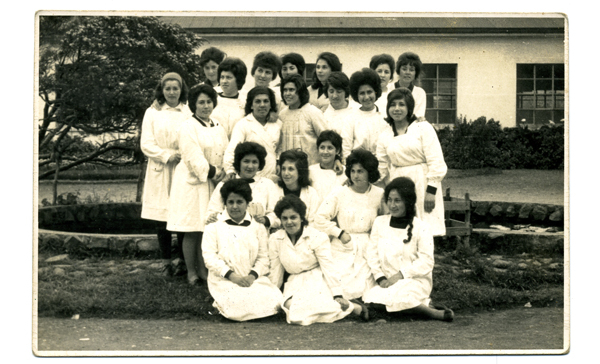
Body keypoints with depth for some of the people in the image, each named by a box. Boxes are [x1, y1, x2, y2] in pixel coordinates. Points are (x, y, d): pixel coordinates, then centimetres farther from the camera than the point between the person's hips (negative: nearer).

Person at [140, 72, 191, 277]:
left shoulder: (189, 112, 9)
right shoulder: (152, 113, 9)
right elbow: (146, 144, 2)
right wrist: (167, 155, -10)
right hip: (160, 172, 0)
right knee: (162, 219, 0)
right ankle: (166, 262, 9)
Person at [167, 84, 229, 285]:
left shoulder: (219, 128, 14)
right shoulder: (187, 127, -7)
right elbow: (194, 159, -14)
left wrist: (223, 173, -5)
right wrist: (214, 173, -12)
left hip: (213, 185, 6)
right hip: (192, 184, -6)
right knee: (192, 231, -2)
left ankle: (204, 271, 11)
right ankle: (191, 272, 7)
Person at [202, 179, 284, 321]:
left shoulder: (258, 227, 16)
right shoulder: (214, 227, 10)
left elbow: (263, 257, 8)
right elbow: (210, 257, -2)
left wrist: (252, 276, -13)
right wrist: (232, 275, -15)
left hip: (252, 279, 3)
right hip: (224, 281, -3)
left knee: (275, 300, -25)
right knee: (240, 304, -35)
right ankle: (221, 304, -1)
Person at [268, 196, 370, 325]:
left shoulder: (317, 237, -6)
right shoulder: (275, 239, 2)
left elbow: (328, 267, -7)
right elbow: (276, 271, 11)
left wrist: (338, 295, -13)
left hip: (317, 282, -1)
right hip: (294, 285, 1)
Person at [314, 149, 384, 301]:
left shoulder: (379, 195, 4)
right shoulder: (339, 194, 1)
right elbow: (319, 219, 1)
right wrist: (339, 233, -5)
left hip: (367, 250, 1)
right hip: (343, 250, -1)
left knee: (362, 290, -16)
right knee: (347, 290, -17)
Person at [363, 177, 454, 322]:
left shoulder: (421, 227, -2)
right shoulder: (379, 222, 10)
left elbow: (426, 262, -8)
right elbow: (372, 253, 7)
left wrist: (400, 275, -16)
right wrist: (380, 278, -8)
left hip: (415, 281, -5)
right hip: (388, 282, 5)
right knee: (369, 299, -26)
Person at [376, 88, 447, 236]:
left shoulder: (423, 128, -2)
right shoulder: (384, 136, 9)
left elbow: (436, 163, -6)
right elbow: (381, 169, 11)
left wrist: (431, 191, -11)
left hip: (422, 185, -3)